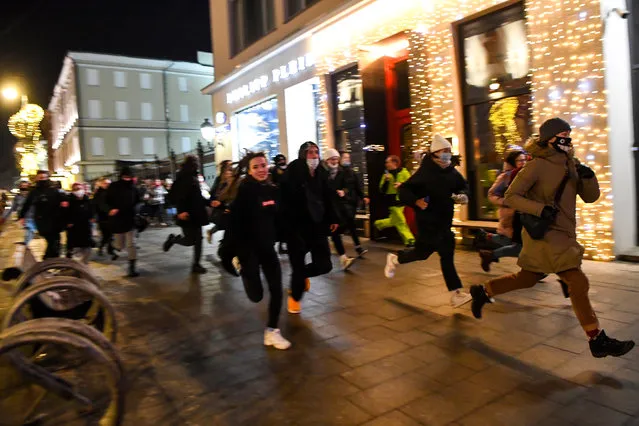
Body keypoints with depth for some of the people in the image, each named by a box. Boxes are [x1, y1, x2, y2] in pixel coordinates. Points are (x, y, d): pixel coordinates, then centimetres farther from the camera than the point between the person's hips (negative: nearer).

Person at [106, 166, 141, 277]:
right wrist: (111, 209, -21)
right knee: (120, 245, 11)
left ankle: (132, 267, 1)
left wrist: (135, 210, -6)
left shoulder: (134, 188, 1)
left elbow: (138, 201, 11)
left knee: (131, 244, -3)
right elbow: (106, 201, -4)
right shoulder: (113, 187, -4)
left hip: (130, 219, 1)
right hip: (117, 219, 0)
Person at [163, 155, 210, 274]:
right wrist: (181, 211, -29)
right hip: (187, 215, -8)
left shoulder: (193, 177, 14)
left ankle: (196, 264, 13)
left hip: (196, 214, 8)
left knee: (198, 239, 6)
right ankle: (173, 239, 24)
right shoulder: (183, 178, -12)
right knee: (190, 240, -5)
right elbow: (177, 196, -20)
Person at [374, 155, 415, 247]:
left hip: (401, 199, 1)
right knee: (400, 221, -4)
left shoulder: (403, 172, -1)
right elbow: (382, 189, 2)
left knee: (394, 220, 12)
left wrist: (402, 184, -21)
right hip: (392, 200, -1)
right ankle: (409, 240, 2)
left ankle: (379, 224, 37)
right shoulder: (387, 174, 4)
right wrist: (386, 180, -14)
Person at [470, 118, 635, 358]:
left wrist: (589, 176, -9)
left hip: (563, 234, 8)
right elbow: (511, 196, -13)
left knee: (526, 279, 17)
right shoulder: (537, 166, -12)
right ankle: (597, 341, 4)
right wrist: (540, 209, -25)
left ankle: (483, 292, 33)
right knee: (578, 282, -8)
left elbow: (591, 197, 10)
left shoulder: (571, 164, 10)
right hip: (545, 234, -8)